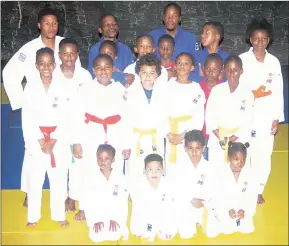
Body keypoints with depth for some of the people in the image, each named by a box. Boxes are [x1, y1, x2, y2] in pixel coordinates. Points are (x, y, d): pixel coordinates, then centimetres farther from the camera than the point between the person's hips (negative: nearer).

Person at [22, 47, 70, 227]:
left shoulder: (61, 88, -1)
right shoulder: (30, 89, -1)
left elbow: (66, 117, -4)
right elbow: (27, 118, -4)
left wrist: (53, 140, -11)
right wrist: (40, 140, -12)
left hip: (58, 140, 0)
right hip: (36, 141, 0)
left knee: (59, 179, 7)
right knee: (34, 179, 7)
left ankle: (59, 215, 24)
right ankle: (33, 216, 25)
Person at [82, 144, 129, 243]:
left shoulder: (120, 177, -7)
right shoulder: (91, 176, -9)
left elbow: (122, 201, -5)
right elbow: (87, 200, -9)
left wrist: (115, 219, -12)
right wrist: (95, 220, -12)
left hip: (115, 216, 0)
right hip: (97, 216, 0)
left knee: (115, 236, -18)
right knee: (97, 237, -17)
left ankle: (120, 228, 15)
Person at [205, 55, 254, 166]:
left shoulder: (247, 94, -1)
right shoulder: (216, 90, 0)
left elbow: (248, 122, -2)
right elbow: (209, 116, -1)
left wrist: (231, 139, -11)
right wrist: (221, 138, -11)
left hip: (238, 142, 0)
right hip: (216, 142, 0)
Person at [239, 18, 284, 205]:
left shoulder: (274, 62, 4)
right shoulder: (242, 60, -4)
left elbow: (278, 92, 5)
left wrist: (277, 118, 2)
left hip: (266, 116, 3)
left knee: (264, 156, 8)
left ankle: (257, 191, 28)